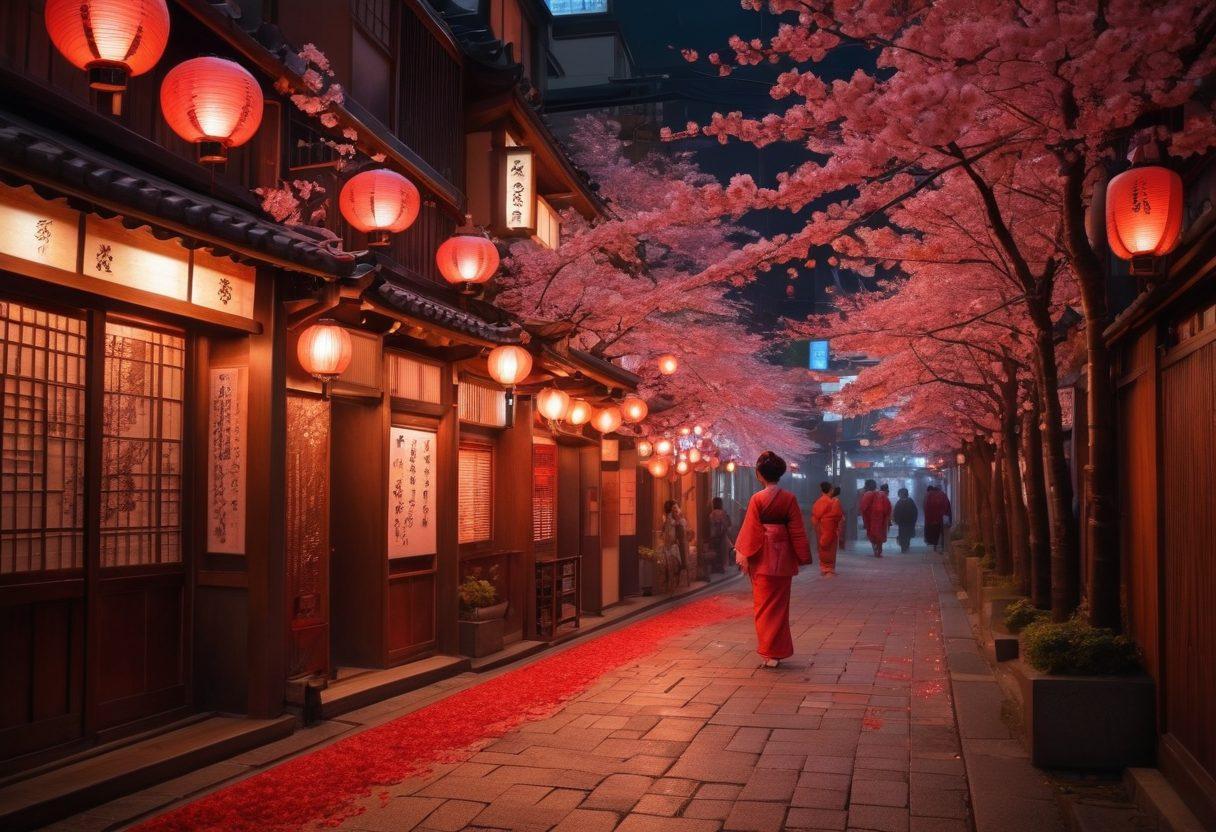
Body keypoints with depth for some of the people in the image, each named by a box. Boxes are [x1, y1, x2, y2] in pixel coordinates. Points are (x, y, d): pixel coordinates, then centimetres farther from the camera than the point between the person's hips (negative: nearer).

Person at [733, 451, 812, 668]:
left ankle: (770, 652, 7)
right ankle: (777, 652, 16)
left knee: (764, 605, 6)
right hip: (783, 558, 2)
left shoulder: (757, 499, -10)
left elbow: (750, 530, -8)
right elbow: (797, 531, -1)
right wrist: (802, 557, 7)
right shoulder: (789, 498, -4)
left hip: (763, 559, -2)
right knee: (779, 604, 13)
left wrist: (742, 554, -1)